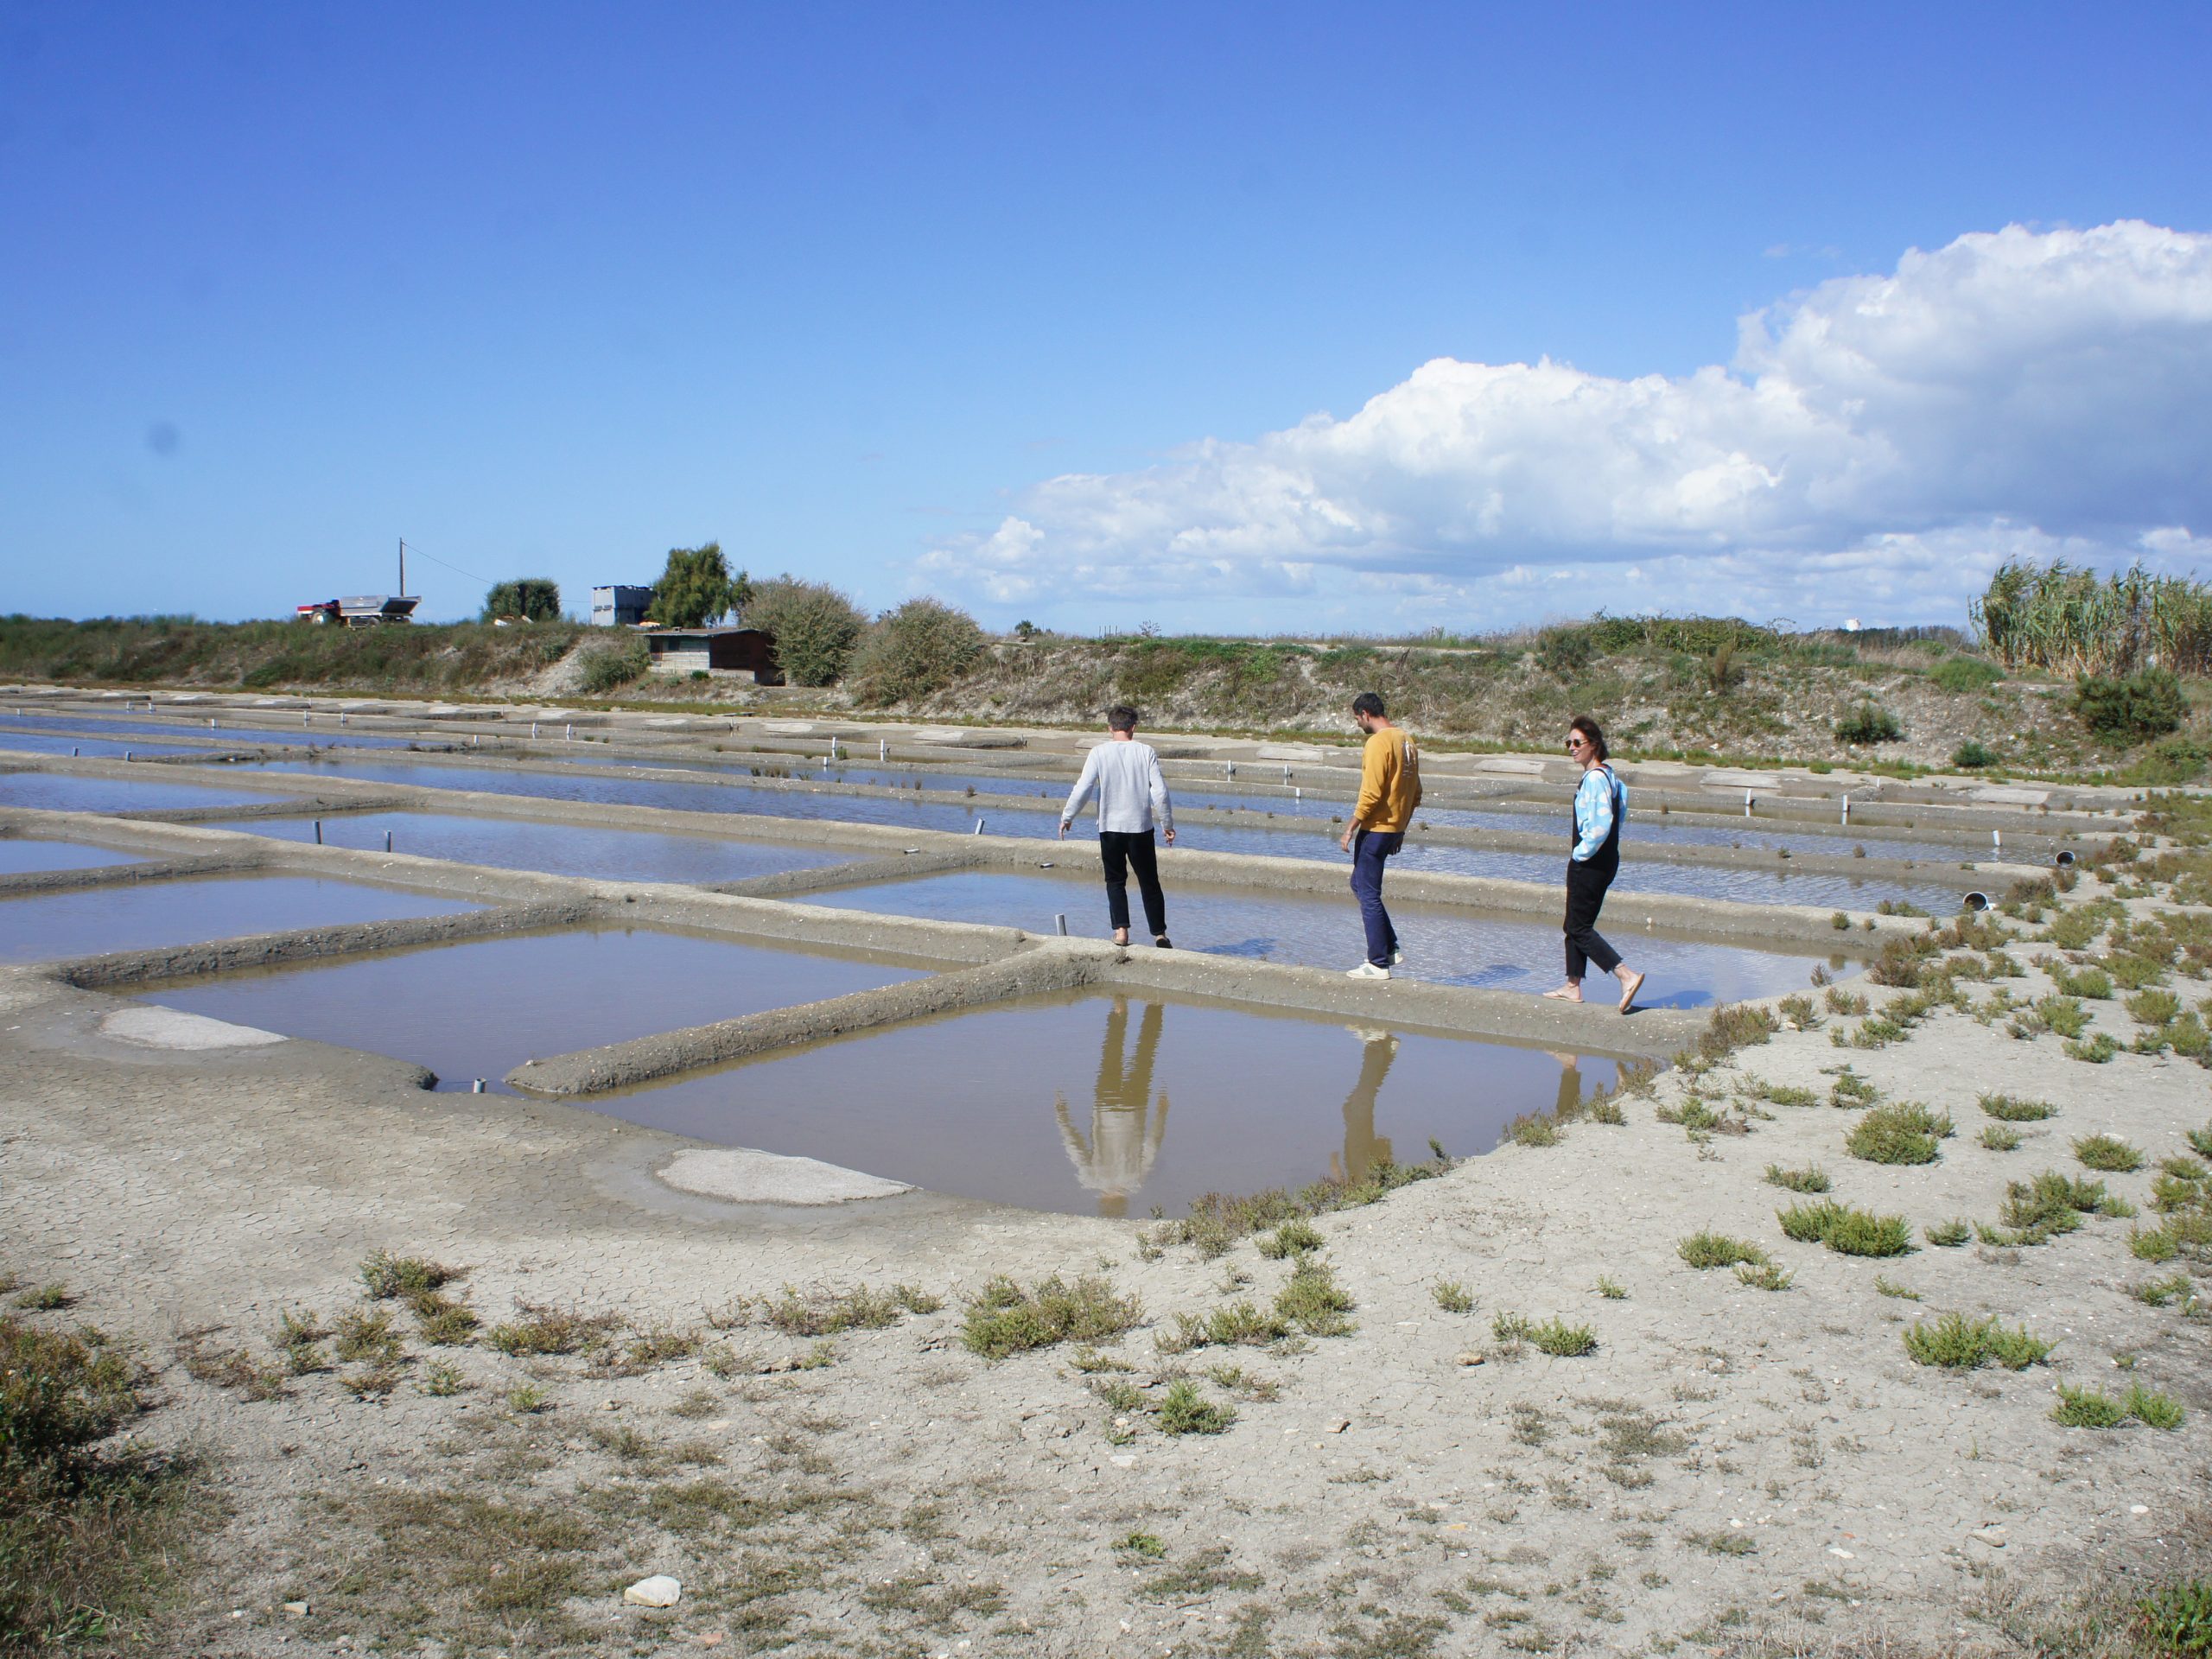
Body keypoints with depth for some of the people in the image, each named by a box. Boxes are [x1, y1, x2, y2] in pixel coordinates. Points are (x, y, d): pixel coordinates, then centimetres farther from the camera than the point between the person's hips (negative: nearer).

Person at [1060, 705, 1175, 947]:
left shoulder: (1099, 753, -4)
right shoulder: (1146, 752, -2)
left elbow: (1082, 789, -7)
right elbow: (1160, 791, -4)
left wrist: (1066, 818, 6)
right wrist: (1167, 823, 7)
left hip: (1110, 827, 0)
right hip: (1141, 827, 0)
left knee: (1115, 880, 13)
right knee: (1149, 882, 10)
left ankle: (1121, 929, -2)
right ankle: (1159, 934, 11)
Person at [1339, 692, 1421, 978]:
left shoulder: (1378, 743, -16)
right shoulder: (1406, 741, 11)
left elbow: (1371, 793, -22)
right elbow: (1416, 793, 16)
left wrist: (1351, 828, -14)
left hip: (1375, 829, -9)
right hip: (1395, 829, 9)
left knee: (1369, 895, -1)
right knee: (1360, 883, 21)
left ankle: (1378, 964, 4)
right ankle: (1390, 949, 19)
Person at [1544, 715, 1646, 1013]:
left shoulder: (1595, 778, -19)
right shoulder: (1607, 776, 12)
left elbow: (1601, 824, -28)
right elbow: (1619, 816, 21)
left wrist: (1580, 854, -14)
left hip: (1591, 863, -10)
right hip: (1602, 861, 10)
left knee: (1579, 927, -5)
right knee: (1576, 925, 16)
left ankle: (1627, 976, -12)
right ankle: (1573, 987, 23)